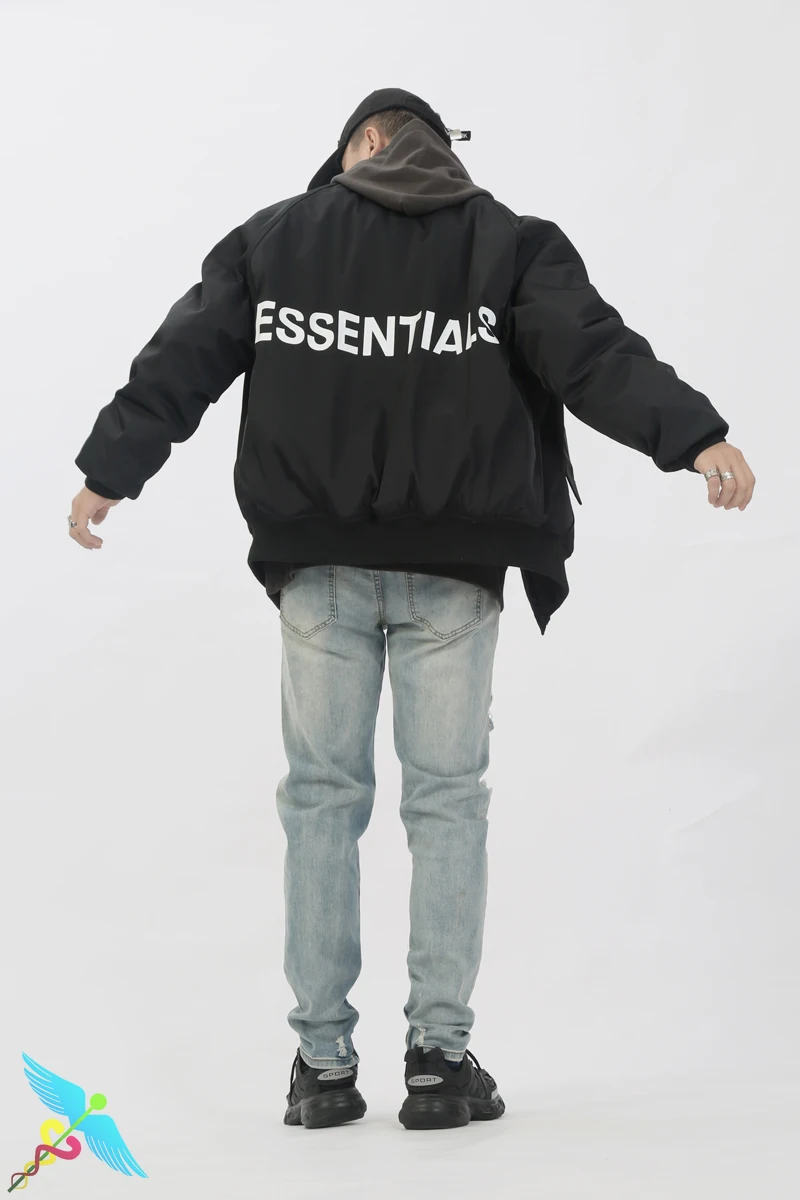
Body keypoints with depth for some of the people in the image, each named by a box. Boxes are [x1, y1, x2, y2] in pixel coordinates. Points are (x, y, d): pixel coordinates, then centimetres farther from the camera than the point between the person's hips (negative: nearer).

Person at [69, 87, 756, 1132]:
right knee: (447, 796, 4)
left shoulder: (270, 237, 8)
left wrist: (110, 470, 15)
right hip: (452, 570, -1)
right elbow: (593, 350, -8)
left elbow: (183, 358, 8)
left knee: (322, 793, 6)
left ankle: (322, 1059, 5)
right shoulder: (511, 242, 4)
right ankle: (440, 1055, 1)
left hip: (318, 565, 1)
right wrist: (693, 434, -13)